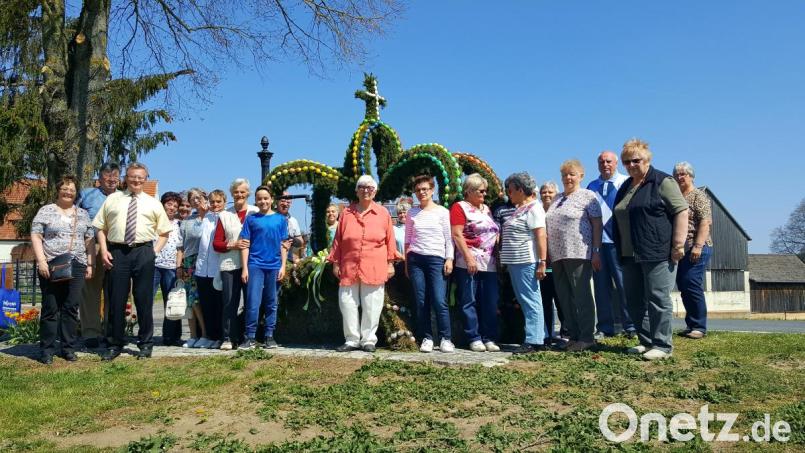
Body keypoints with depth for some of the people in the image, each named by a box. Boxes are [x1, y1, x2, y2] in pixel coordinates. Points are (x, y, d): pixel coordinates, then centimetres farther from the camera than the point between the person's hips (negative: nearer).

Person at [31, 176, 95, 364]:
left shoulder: (83, 214, 15)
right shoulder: (46, 211, 5)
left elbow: (90, 240, 14)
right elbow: (35, 236, -2)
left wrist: (90, 264, 7)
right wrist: (41, 261, -11)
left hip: (76, 267, 3)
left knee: (71, 308, 3)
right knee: (50, 308, 0)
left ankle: (68, 348, 11)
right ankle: (47, 350, 7)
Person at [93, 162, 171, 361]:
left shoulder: (153, 203, 12)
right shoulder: (112, 199, 13)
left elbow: (164, 232, 12)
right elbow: (101, 227, 10)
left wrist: (155, 251, -1)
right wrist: (104, 250, -2)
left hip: (143, 252, 0)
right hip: (117, 252, 1)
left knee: (144, 300, 3)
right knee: (116, 300, 4)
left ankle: (145, 344, 14)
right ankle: (115, 344, 17)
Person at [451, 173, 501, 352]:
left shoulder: (486, 208, 21)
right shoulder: (459, 207, 0)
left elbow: (495, 233, 24)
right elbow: (457, 235, -10)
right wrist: (469, 258, -17)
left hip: (489, 263, 6)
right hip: (469, 263, -6)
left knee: (490, 303, 3)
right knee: (469, 302, -2)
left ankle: (489, 339, 9)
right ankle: (474, 338, 5)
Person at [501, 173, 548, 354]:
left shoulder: (533, 208, -10)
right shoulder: (519, 209, 19)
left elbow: (541, 236, -17)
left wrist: (542, 262, -22)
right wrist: (507, 261, 20)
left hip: (526, 262, -10)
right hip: (515, 263, 10)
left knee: (530, 301, -6)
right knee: (525, 301, 12)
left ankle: (534, 341, -2)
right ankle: (539, 338, 20)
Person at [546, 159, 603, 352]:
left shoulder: (588, 196, 0)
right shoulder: (557, 199, 18)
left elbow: (597, 225, -5)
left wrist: (596, 251, -11)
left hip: (578, 254, -7)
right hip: (557, 255, 7)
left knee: (581, 296, -3)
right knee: (564, 297, 8)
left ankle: (587, 337, 4)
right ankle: (573, 336, 17)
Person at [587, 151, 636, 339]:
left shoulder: (626, 183, 3)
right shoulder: (592, 186, 15)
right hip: (596, 241, 4)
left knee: (624, 284, -3)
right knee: (601, 286, 7)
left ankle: (630, 326, 7)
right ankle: (604, 328, 14)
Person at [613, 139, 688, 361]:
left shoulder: (662, 181, -4)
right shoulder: (625, 187, 18)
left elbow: (681, 211, -10)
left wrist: (679, 244, -16)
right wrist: (621, 251, 21)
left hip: (657, 253, -8)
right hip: (631, 256, 8)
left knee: (658, 300, -5)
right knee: (634, 301, 9)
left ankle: (662, 346, 2)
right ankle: (646, 341, 20)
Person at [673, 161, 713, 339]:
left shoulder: (698, 196, -4)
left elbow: (705, 222, -13)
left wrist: (698, 246, -22)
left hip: (695, 249, -8)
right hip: (679, 250, 8)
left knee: (692, 286, -9)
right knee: (683, 286, 9)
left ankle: (699, 327, -2)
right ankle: (691, 325, 17)